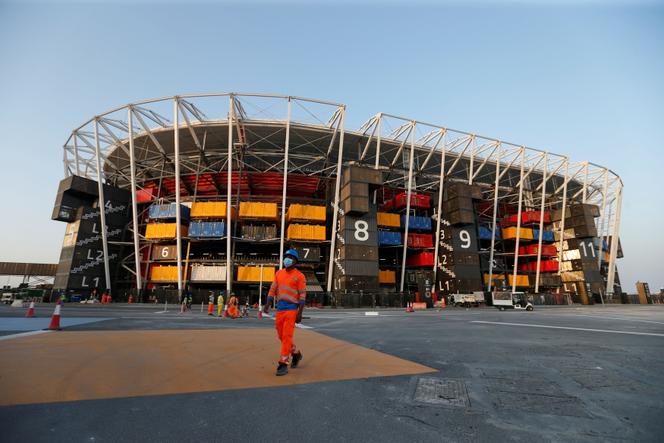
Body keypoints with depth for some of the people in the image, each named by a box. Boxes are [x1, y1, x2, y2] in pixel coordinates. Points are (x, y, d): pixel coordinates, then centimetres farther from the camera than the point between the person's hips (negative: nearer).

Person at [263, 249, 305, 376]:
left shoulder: (299, 276, -5)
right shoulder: (279, 273, 11)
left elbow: (302, 295, -8)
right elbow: (273, 290, 11)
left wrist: (300, 313, -12)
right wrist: (267, 305, 1)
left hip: (292, 309, -6)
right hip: (280, 309, 6)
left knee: (287, 336, -7)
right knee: (281, 335, 13)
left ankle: (283, 364, 5)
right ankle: (296, 354, 35)